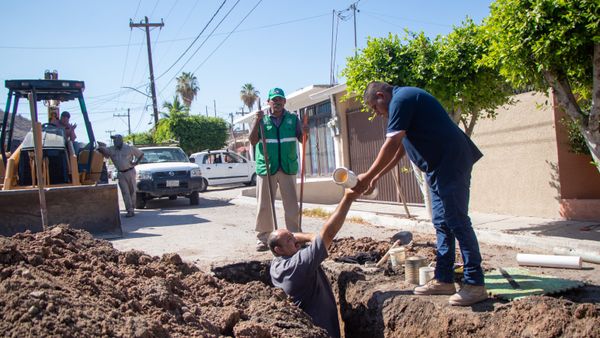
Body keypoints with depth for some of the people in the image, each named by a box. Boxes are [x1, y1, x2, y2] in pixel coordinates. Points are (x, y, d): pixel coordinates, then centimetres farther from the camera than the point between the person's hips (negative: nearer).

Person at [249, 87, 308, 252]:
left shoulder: (292, 118, 6)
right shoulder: (261, 118, 2)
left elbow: (301, 139, 5)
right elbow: (253, 141, -4)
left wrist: (305, 133, -17)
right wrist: (257, 121, -15)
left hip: (288, 167, 1)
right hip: (266, 167, -1)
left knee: (292, 205, 5)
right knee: (264, 205, 3)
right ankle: (262, 238, 11)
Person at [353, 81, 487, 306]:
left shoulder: (400, 100, -12)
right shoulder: (405, 99, 20)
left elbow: (391, 145, -19)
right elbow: (399, 149, 22)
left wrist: (368, 176, -14)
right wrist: (377, 177, 20)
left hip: (451, 163, -11)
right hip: (440, 167, 11)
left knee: (457, 222, -9)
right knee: (442, 223, 10)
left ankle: (475, 284, -4)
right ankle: (444, 279, 15)